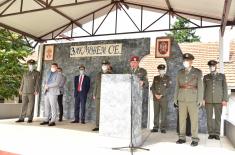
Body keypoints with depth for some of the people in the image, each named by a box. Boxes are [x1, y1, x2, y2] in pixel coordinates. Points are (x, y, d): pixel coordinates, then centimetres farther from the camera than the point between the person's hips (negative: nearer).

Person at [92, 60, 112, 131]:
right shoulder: (98, 74, 14)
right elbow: (96, 85, 15)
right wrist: (94, 95, 11)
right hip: (98, 96, 4)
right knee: (98, 111, 6)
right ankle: (97, 126, 13)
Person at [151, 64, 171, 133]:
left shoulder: (167, 78, 8)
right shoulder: (155, 78, 15)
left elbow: (167, 87, -1)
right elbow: (152, 87, 9)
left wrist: (161, 95, -9)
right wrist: (155, 94, -6)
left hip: (164, 98, -2)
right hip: (156, 98, 2)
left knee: (164, 113, -2)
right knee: (156, 113, 4)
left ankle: (163, 128, 5)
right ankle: (155, 127, 10)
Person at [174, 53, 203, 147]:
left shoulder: (198, 72, -1)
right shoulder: (180, 72, 9)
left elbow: (200, 86, -5)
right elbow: (177, 86, 9)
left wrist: (200, 99, -11)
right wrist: (175, 98, 5)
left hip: (193, 99, -3)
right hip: (182, 99, 3)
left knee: (194, 119, 0)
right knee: (182, 118, 5)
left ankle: (195, 139, 9)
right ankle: (182, 138, 15)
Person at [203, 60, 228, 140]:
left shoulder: (222, 76, 7)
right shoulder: (206, 77, 9)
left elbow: (225, 88, 3)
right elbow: (203, 88, 6)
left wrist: (225, 100, -6)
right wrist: (203, 99, -3)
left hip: (218, 100, -1)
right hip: (208, 100, 1)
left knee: (218, 117, 2)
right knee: (209, 117, 1)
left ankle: (217, 134, 9)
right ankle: (211, 133, 9)